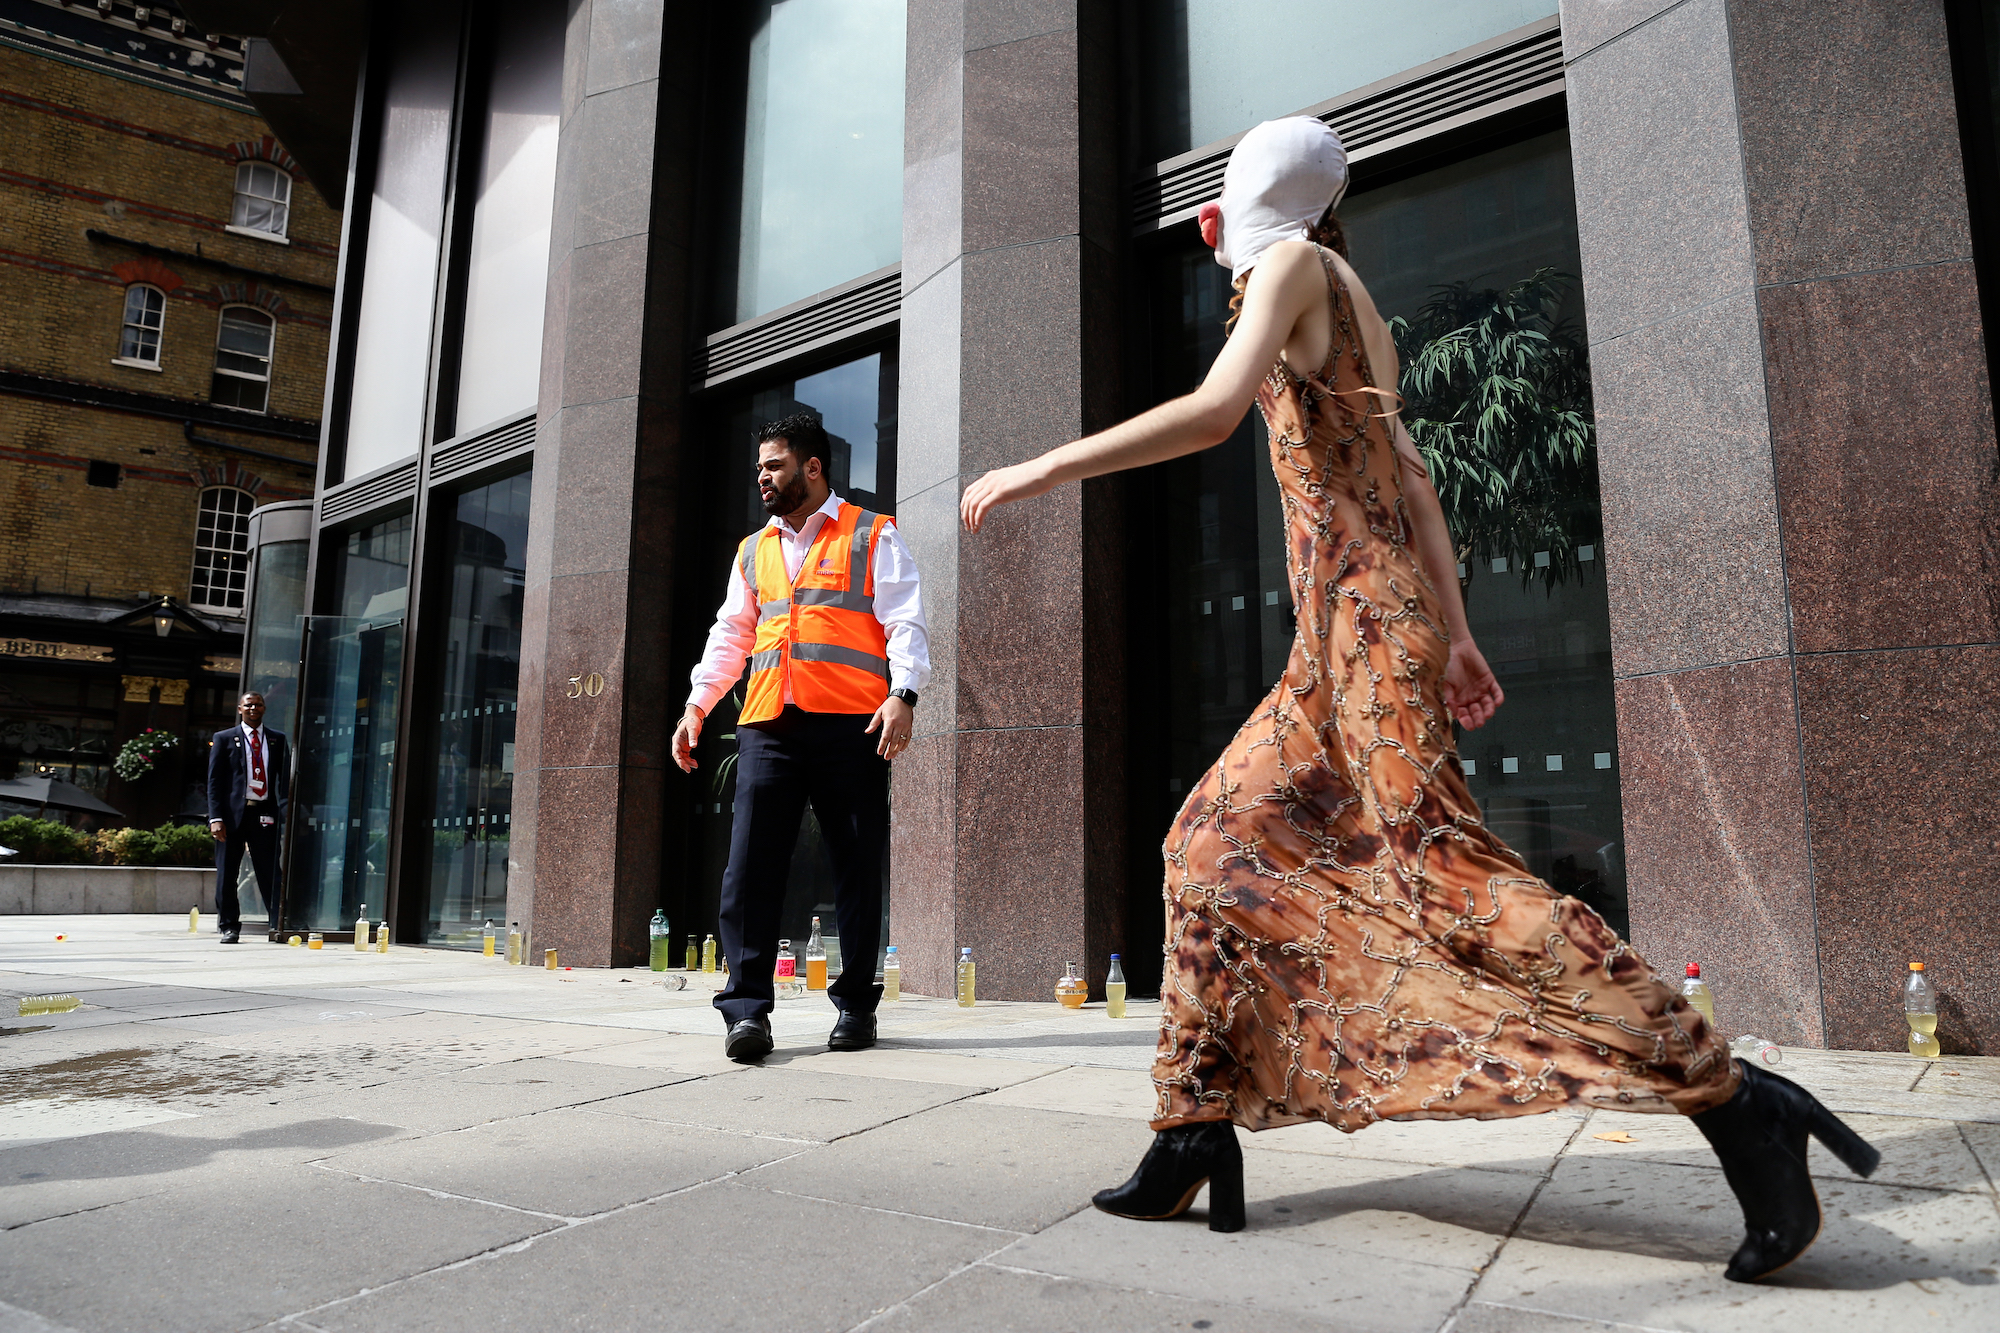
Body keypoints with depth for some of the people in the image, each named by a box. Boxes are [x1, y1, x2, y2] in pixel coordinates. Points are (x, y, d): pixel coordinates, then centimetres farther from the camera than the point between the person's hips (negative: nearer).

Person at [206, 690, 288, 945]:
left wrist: (286, 814, -4)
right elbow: (214, 781, 3)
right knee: (227, 874, 4)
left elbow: (285, 778, 10)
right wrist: (216, 818, -7)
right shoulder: (224, 739, 8)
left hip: (265, 814, 0)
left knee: (270, 872, -1)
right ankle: (229, 926, 14)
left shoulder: (277, 740, 13)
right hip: (233, 813, 0)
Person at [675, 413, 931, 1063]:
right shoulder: (753, 551, 24)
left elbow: (904, 622, -1)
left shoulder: (872, 535, 8)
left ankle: (856, 1004, 12)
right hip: (768, 724, 4)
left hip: (850, 725, -4)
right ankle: (746, 1008, -3)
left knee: (857, 864, 1)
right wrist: (698, 704, 13)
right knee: (750, 862, -7)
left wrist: (903, 693, -15)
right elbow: (730, 635, 25)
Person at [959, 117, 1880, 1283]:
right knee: (1223, 845, 6)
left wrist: (1042, 469, -12)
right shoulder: (1353, 308, 24)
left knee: (1444, 865, -13)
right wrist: (1455, 633, 17)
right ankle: (1199, 1135, 9)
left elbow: (1215, 411, -17)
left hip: (1359, 616, -9)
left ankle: (1728, 1098, -9)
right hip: (1351, 630, 9)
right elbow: (1409, 472, 19)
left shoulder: (1293, 262, -1)